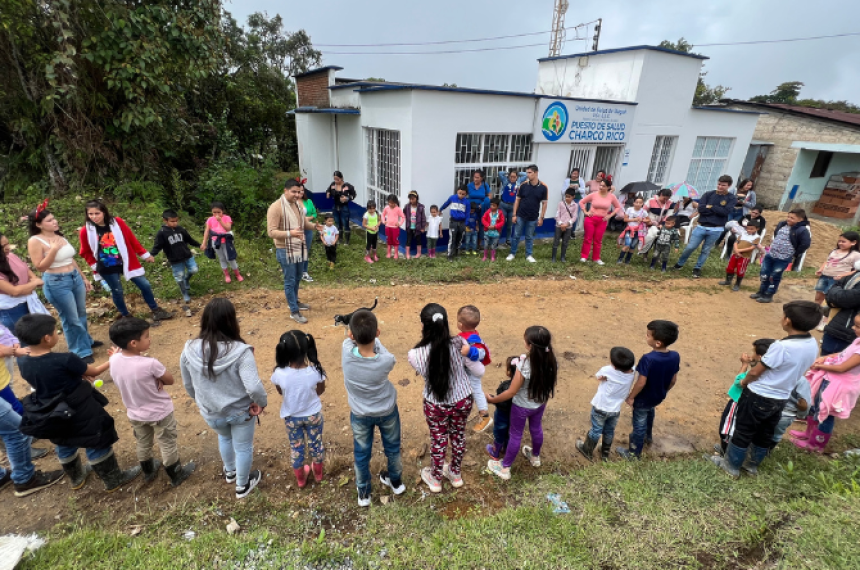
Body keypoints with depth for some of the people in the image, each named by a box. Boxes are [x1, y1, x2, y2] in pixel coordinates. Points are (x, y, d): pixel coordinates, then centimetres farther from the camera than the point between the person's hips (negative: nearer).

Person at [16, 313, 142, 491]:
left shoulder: (23, 363, -11)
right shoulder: (65, 360, -30)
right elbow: (94, 371, -13)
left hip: (53, 416, 7)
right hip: (80, 412, -6)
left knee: (64, 446, 29)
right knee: (97, 445, 12)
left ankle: (76, 477, 51)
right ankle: (113, 479, 28)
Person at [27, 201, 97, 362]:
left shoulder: (60, 236, 6)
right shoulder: (35, 241, -14)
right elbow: (40, 267, -16)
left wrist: (84, 277, 18)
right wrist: (53, 249, -24)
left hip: (75, 278, 7)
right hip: (56, 283, -7)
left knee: (81, 313, 21)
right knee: (71, 319, 3)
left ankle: (86, 341, 41)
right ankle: (81, 352, 16)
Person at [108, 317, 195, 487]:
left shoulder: (114, 360, -17)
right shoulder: (150, 364, -34)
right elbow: (170, 380, -18)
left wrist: (153, 378, -13)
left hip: (135, 414, 5)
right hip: (160, 413, -5)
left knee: (143, 444, 28)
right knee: (167, 445, 16)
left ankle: (148, 472, 51)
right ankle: (176, 475, 35)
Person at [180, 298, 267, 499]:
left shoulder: (190, 351, -17)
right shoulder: (240, 352, -30)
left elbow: (188, 385, -2)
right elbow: (254, 387, -35)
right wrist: (263, 402, -13)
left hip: (210, 413, 4)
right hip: (241, 411, -3)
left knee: (224, 437, 35)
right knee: (243, 447, 22)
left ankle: (230, 471, 58)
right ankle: (243, 485, 44)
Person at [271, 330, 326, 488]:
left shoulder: (279, 374, -29)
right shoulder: (316, 371, -29)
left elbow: (281, 392, -7)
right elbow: (321, 391, -8)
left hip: (291, 417, 0)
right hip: (313, 414, 0)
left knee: (296, 447, 25)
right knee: (316, 443, 25)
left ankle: (300, 479, 46)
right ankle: (318, 473, 48)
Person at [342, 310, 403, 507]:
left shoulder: (346, 351, -33)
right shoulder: (387, 360, -35)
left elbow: (351, 339, -9)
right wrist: (373, 336, -9)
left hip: (360, 414, 1)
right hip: (387, 410, 0)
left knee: (361, 453, 25)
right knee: (392, 447, 27)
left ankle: (363, 493, 46)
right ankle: (396, 481, 52)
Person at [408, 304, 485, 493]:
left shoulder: (415, 355, -27)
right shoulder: (459, 344, -25)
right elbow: (479, 372, -12)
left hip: (435, 405, -1)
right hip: (463, 401, 2)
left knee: (438, 440, 25)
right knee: (458, 436, 28)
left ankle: (435, 479, 50)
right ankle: (455, 474, 52)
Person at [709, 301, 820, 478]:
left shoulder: (782, 346, -29)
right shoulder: (813, 345, -5)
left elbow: (755, 372, -18)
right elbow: (796, 370, 9)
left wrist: (744, 382, 2)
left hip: (759, 397, -7)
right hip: (780, 399, 7)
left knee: (743, 432, 10)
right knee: (765, 434, 22)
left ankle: (732, 465, 25)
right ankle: (753, 464, 40)